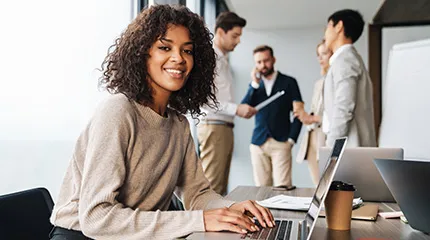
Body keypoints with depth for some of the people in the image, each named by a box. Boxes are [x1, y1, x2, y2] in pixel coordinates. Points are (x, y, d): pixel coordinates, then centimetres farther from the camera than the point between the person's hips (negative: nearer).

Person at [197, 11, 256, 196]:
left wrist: (241, 109, 8)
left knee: (221, 186, 11)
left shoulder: (223, 59, 19)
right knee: (212, 186, -7)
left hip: (225, 127, 9)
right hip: (213, 127, -9)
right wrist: (236, 109, -20)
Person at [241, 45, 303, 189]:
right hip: (258, 143, 3)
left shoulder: (288, 82, 7)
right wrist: (255, 84, -4)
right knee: (261, 187, 2)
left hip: (281, 143, -2)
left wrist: (292, 139, -4)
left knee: (282, 187, -10)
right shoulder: (255, 85, 15)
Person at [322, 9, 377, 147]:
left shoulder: (344, 59, -9)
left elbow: (344, 110, -18)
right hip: (350, 150, 9)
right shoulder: (348, 58, 21)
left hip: (348, 151, -9)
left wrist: (331, 148, -17)